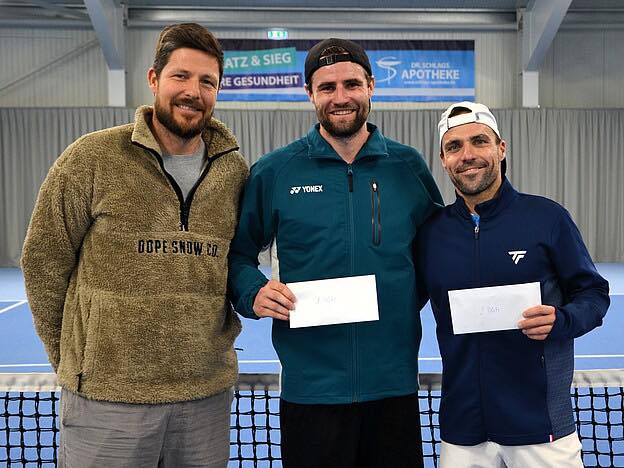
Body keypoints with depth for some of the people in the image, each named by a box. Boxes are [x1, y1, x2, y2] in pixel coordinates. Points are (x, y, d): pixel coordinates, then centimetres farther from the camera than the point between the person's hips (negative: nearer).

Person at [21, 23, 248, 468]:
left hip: (208, 393, 3)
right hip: (107, 397, -3)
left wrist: (222, 337, 10)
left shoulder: (236, 171, 2)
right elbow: (44, 261, 0)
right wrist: (72, 358, 5)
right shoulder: (91, 158, -6)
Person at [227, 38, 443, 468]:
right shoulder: (273, 172, -2)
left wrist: (412, 297, 0)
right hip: (310, 385, -1)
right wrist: (253, 292, -13)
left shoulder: (409, 166, 2)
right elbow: (238, 252, 6)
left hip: (396, 381, 2)